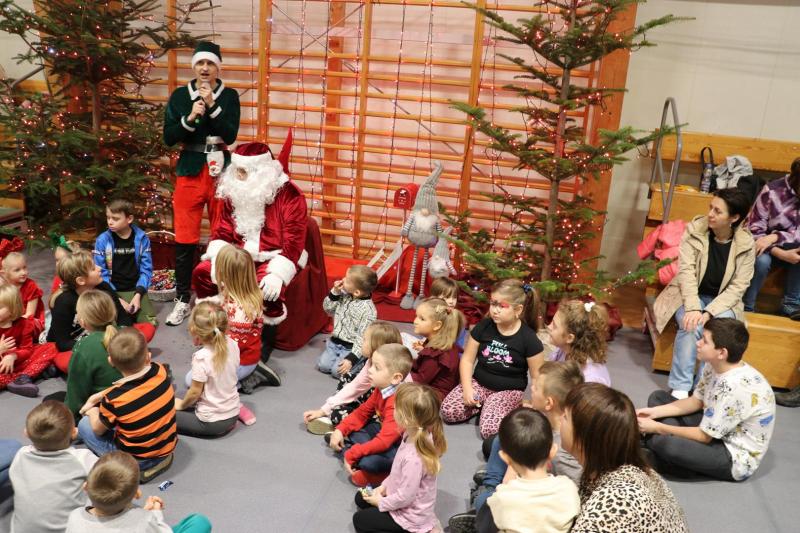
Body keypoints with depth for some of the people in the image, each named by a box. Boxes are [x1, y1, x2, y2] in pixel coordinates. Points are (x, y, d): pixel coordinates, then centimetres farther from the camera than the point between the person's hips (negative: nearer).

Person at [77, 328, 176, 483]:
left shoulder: (114, 399, -28)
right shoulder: (160, 371, -17)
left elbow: (98, 430, -5)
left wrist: (93, 412, 14)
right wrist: (99, 396, 10)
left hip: (138, 460, -4)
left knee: (84, 425, 12)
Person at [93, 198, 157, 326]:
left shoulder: (142, 238, -4)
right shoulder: (102, 240, -6)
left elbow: (146, 269, -1)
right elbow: (100, 273, -6)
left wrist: (138, 294, -15)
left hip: (135, 290, 1)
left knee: (151, 323, -13)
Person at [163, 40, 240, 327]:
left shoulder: (229, 95, 3)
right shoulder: (179, 95, 4)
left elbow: (231, 135, -9)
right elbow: (168, 138, -2)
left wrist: (212, 105, -17)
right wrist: (190, 117, -16)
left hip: (221, 171, -1)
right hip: (189, 171, 1)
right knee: (185, 239, 1)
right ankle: (183, 299, 13)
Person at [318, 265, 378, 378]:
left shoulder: (368, 310, -23)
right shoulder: (344, 295, -4)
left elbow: (363, 338, -21)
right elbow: (328, 309, 7)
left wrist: (351, 359, -25)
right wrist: (335, 292, -9)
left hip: (351, 347, -6)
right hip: (335, 342, 6)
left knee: (337, 370, -19)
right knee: (322, 365, -7)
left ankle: (362, 361, 6)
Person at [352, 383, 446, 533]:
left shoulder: (413, 457, -39)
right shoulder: (417, 435, -13)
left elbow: (405, 497, -28)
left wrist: (381, 502, -12)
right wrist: (384, 486, 3)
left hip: (410, 515, -9)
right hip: (404, 498, 9)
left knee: (359, 520, 6)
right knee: (361, 498, 21)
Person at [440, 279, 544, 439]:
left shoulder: (528, 338, -14)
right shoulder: (483, 326, -5)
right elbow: (467, 360, 0)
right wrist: (467, 388, -13)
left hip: (509, 390, -3)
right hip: (478, 383, 3)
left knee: (489, 430, -26)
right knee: (448, 412, -17)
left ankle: (513, 408, 3)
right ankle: (482, 405, 7)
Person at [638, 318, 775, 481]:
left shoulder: (735, 388, -33)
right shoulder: (715, 366, -6)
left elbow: (704, 436, -23)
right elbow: (696, 401, 9)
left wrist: (657, 427, -16)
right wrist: (654, 412, -3)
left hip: (736, 458, -9)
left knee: (665, 443, -34)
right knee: (657, 397, 9)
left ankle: (651, 442, -1)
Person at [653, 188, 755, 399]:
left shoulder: (746, 244, -10)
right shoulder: (695, 230, -12)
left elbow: (738, 287, -11)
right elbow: (686, 271, -17)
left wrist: (710, 312, -25)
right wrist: (693, 307, -30)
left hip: (722, 300, 1)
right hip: (690, 295, -1)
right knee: (692, 326, -31)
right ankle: (680, 388, -22)